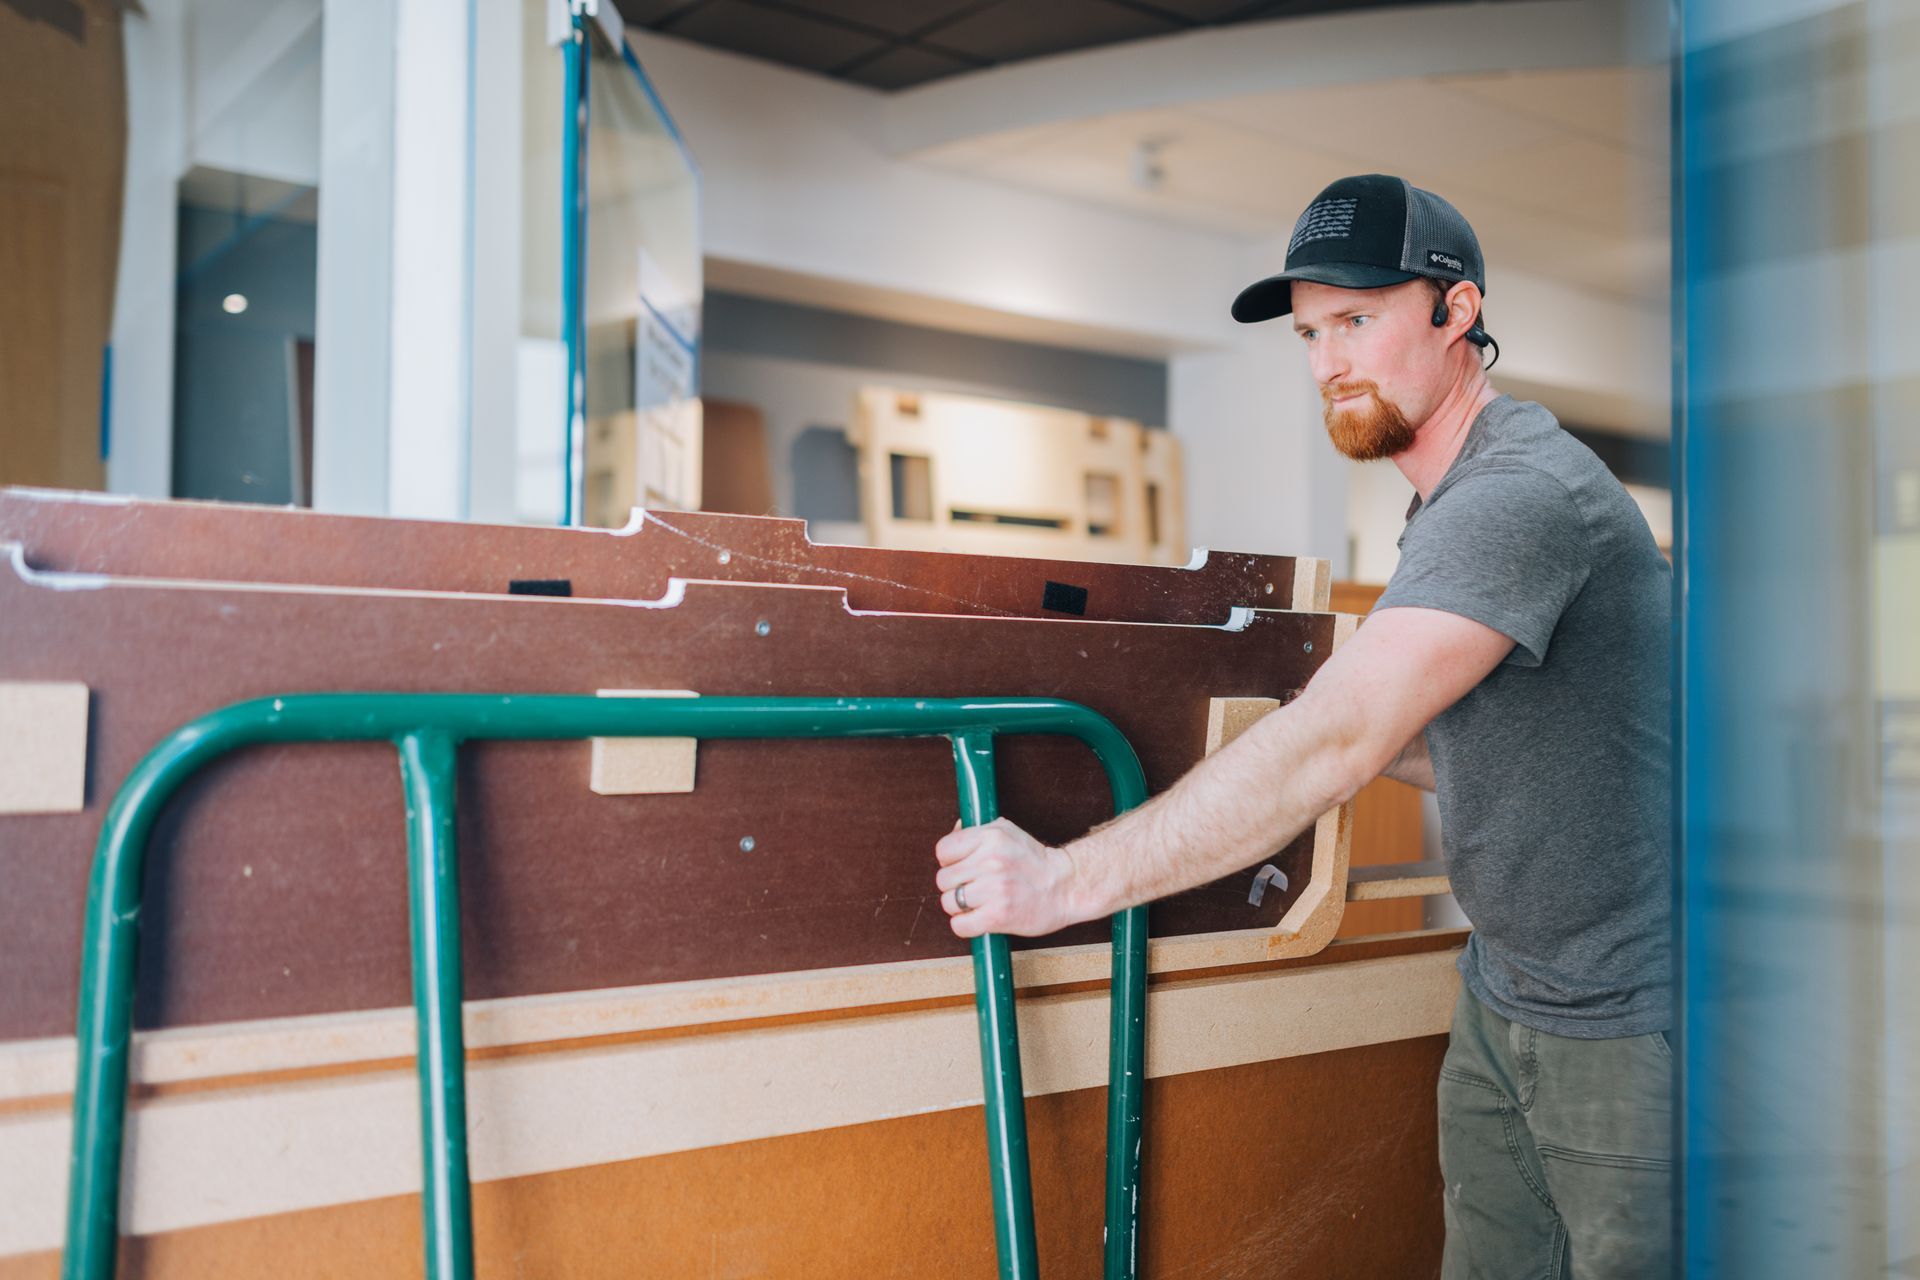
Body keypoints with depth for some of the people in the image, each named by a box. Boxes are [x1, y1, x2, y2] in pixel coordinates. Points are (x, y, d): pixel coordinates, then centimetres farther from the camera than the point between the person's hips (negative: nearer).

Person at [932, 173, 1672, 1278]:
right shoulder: (1454, 501, 10)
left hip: (1631, 1023, -9)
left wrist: (1065, 880, -30)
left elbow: (1329, 747, -33)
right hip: (1505, 998, 9)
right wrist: (1361, 744, 2)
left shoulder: (1523, 494, -24)